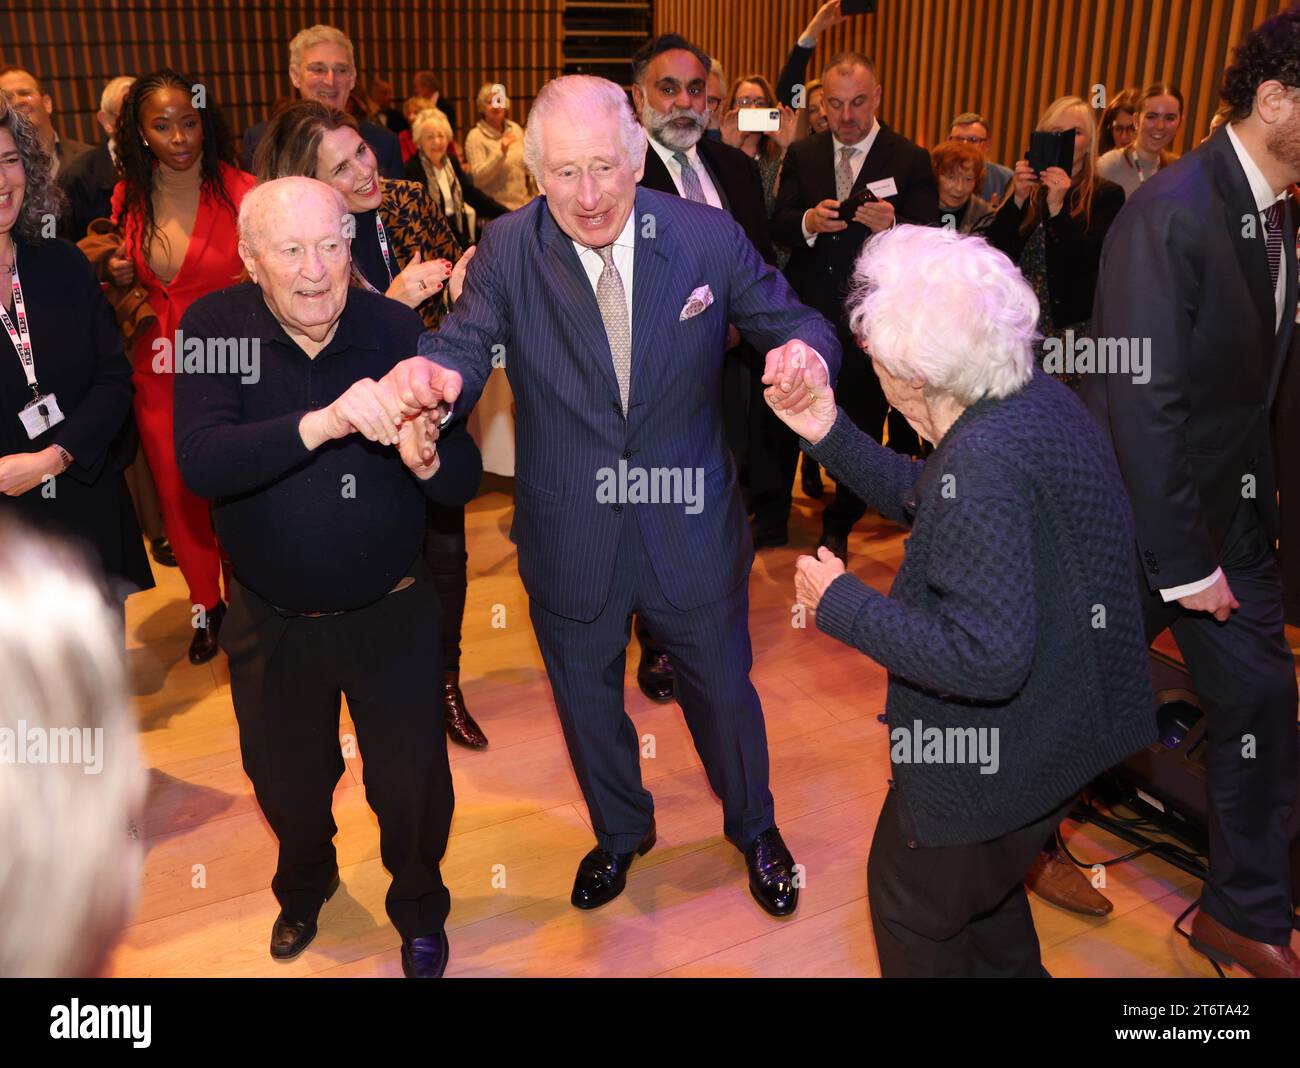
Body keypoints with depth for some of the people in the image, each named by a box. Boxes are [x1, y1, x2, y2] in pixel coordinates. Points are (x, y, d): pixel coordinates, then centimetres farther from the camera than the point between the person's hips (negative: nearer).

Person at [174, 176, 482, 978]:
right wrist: (320, 423, -43)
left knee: (412, 782, 13)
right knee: (287, 782, 23)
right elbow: (200, 462, -30)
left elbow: (466, 480, -14)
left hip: (392, 613, 0)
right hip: (273, 620, 1)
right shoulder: (214, 328, -14)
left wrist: (427, 460, -37)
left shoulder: (397, 329, -14)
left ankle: (420, 908, 46)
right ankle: (306, 883, 57)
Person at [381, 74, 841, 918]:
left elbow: (793, 322, -5)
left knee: (723, 692, 19)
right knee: (587, 701, 22)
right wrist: (430, 372, -42)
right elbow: (466, 349, -17)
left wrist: (805, 349, -31)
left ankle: (755, 829, 51)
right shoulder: (508, 251, -11)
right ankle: (621, 832, 53)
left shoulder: (708, 237, -11)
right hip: (571, 543, 1)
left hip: (691, 529, 0)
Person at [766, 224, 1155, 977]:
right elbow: (921, 501, 9)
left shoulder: (984, 463, -33)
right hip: (1063, 719, 9)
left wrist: (840, 602, -25)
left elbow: (986, 658, -36)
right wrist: (829, 433, -2)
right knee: (983, 881, 33)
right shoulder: (1038, 399, -3)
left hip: (1003, 756, -9)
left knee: (913, 909, 17)